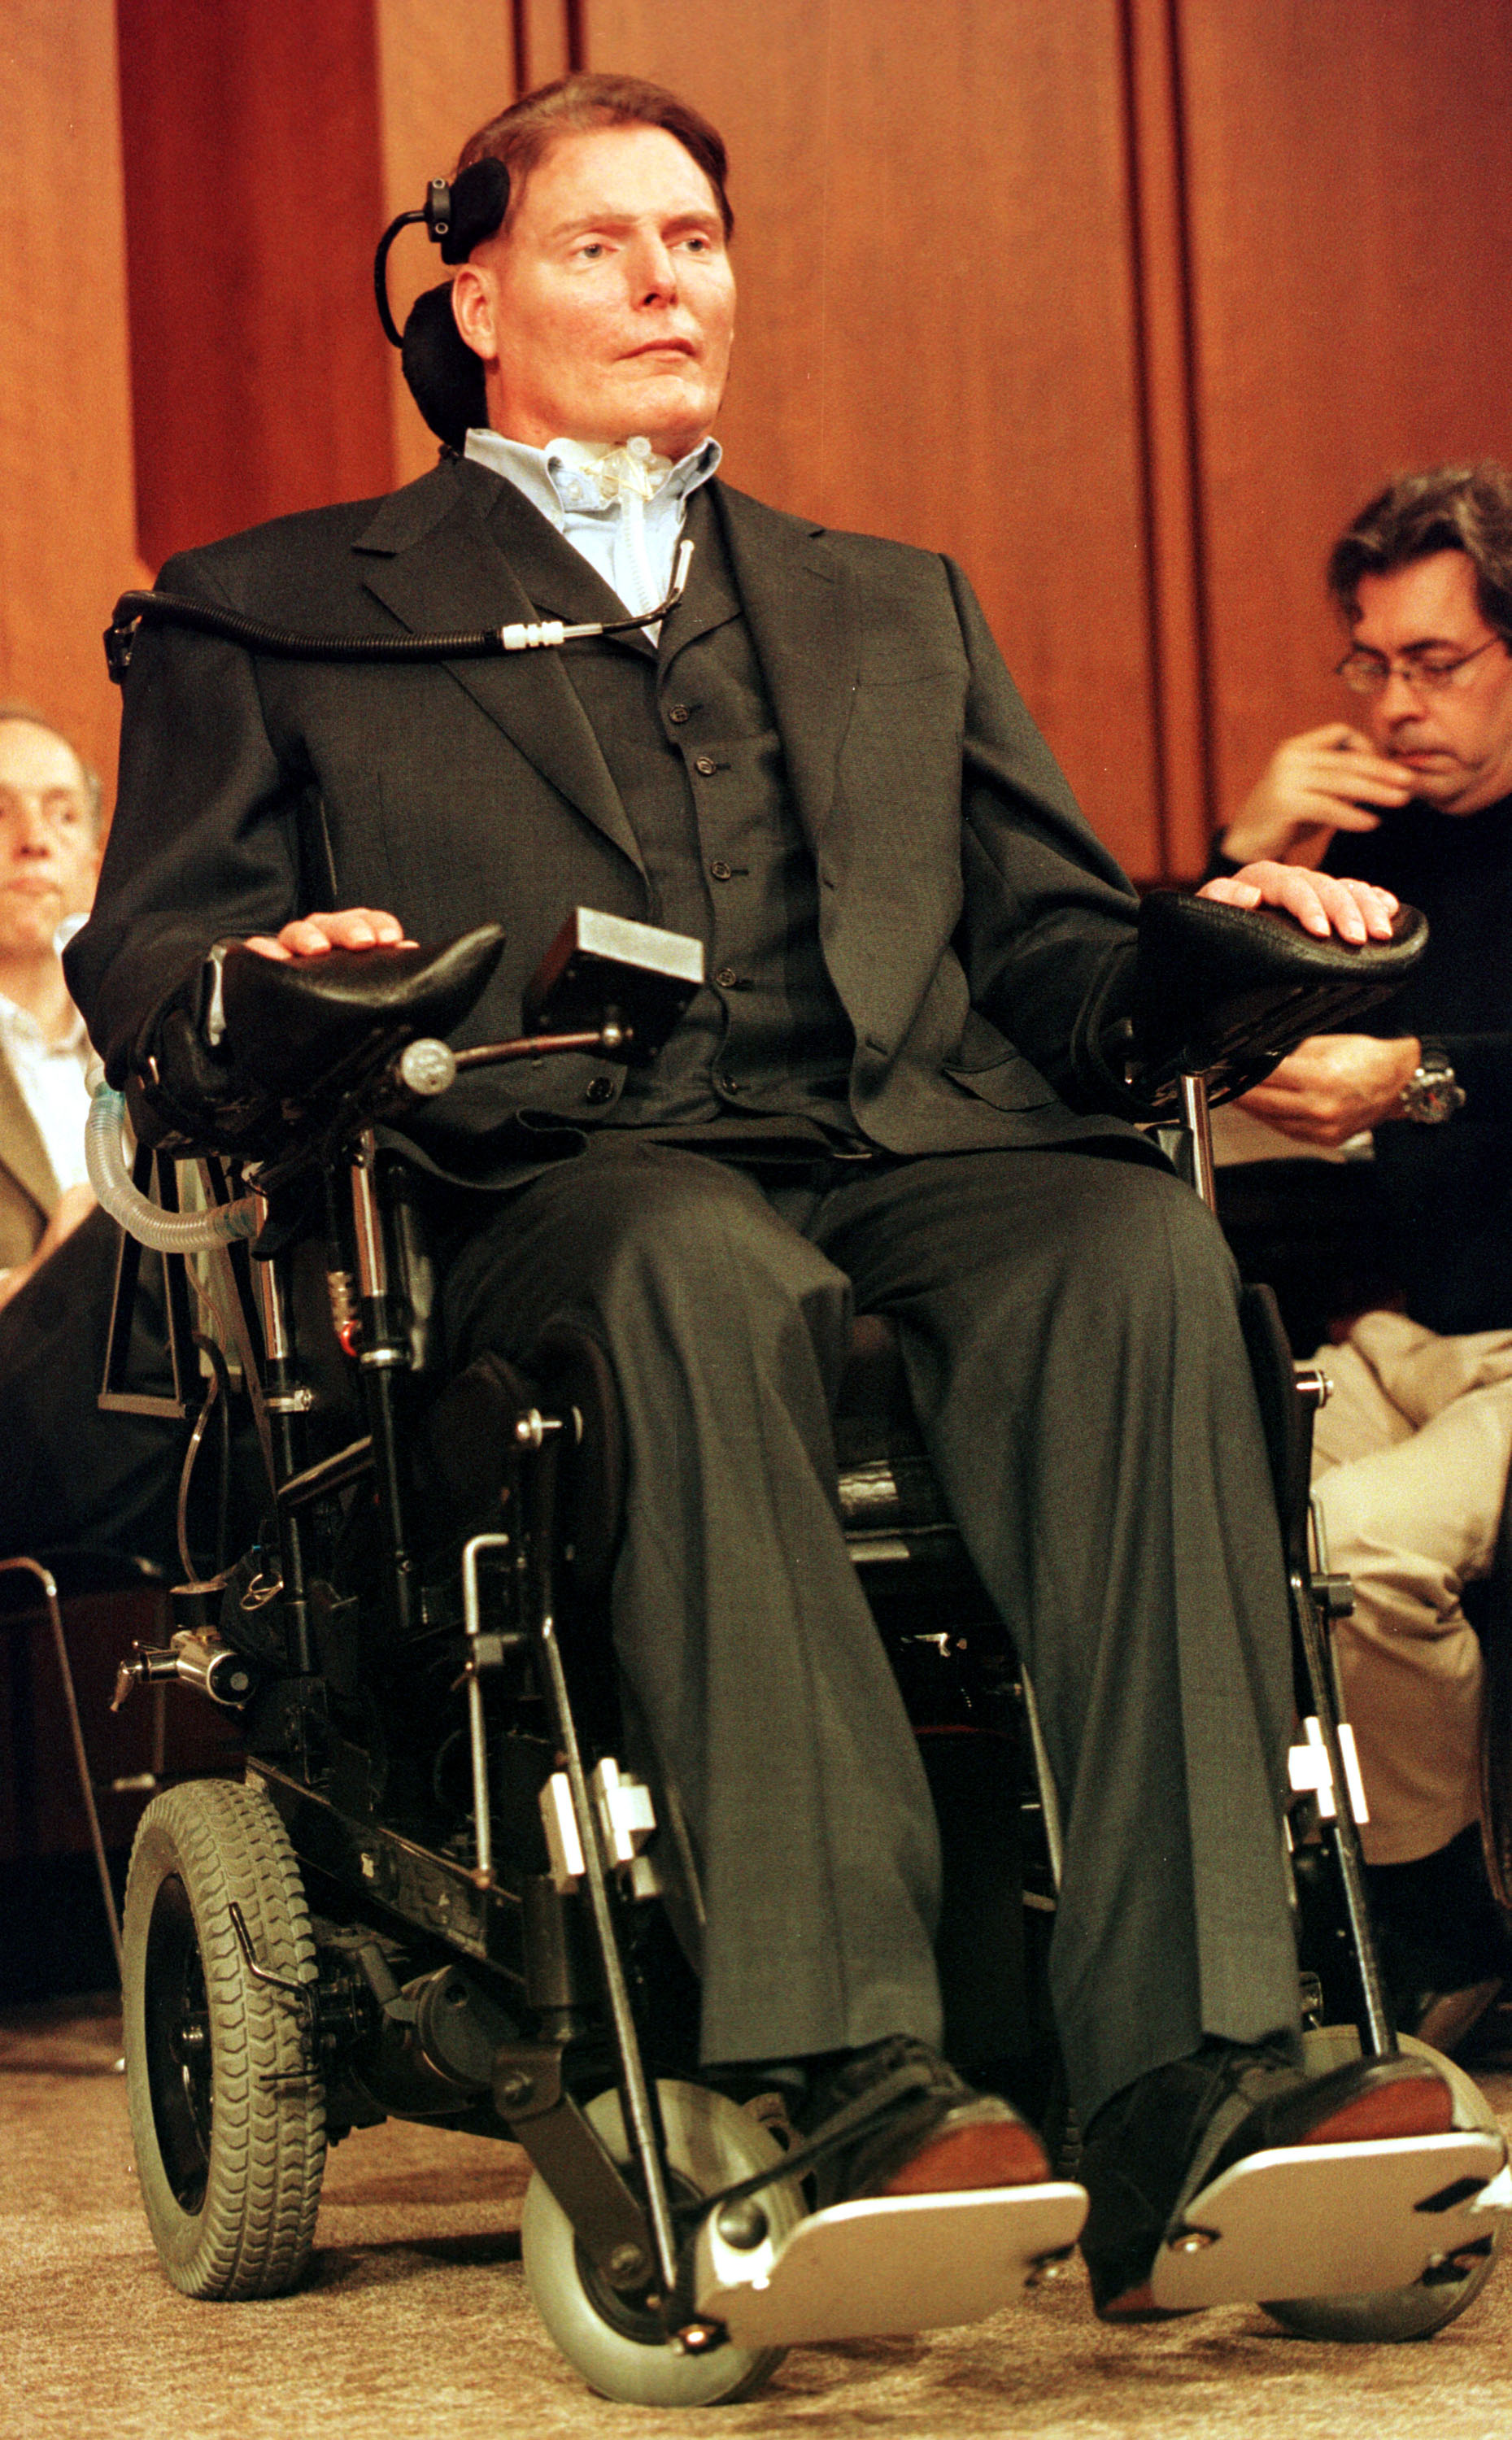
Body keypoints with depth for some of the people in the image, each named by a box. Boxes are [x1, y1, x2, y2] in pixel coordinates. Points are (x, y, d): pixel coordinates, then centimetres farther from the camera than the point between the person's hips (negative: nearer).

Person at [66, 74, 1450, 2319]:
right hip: (561, 1179, -3)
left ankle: (1184, 2072, -43)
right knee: (709, 1274, -40)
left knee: (1142, 1249, -34)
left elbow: (1053, 935, 25)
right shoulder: (283, 612, 23)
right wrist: (280, 990, -13)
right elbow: (142, 953, 12)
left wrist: (1220, 939, 1)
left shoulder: (896, 607, 34)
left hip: (930, 1143, 3)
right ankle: (851, 2070, -47)